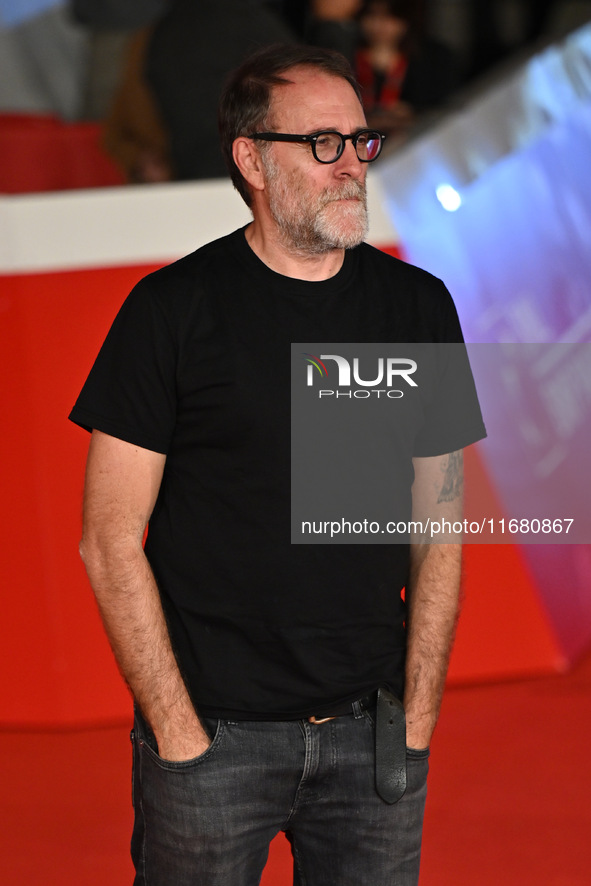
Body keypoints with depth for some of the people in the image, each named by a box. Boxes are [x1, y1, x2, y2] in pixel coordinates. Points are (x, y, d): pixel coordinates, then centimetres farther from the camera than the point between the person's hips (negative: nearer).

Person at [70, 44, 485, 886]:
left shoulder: (419, 307, 5)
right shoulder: (172, 309, -6)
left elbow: (438, 530, 8)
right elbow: (111, 542, -6)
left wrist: (417, 723, 1)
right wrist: (180, 735, -10)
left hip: (371, 730, 3)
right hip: (213, 730, -3)